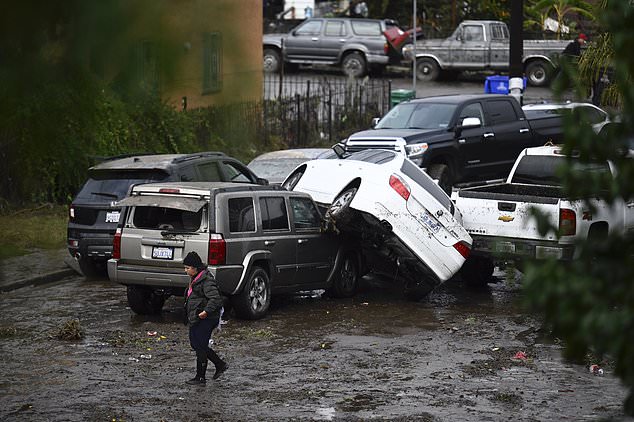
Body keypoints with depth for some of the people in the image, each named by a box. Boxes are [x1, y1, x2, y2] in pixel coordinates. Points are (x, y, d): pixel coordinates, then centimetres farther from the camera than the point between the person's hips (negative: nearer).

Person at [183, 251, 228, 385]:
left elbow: (215, 298, -26)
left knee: (200, 347, -4)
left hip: (205, 320, -10)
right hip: (195, 319, 10)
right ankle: (220, 365, 21)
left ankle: (200, 377, 4)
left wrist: (206, 311, -33)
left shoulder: (206, 281, -17)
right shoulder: (195, 279, 14)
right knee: (195, 344, 14)